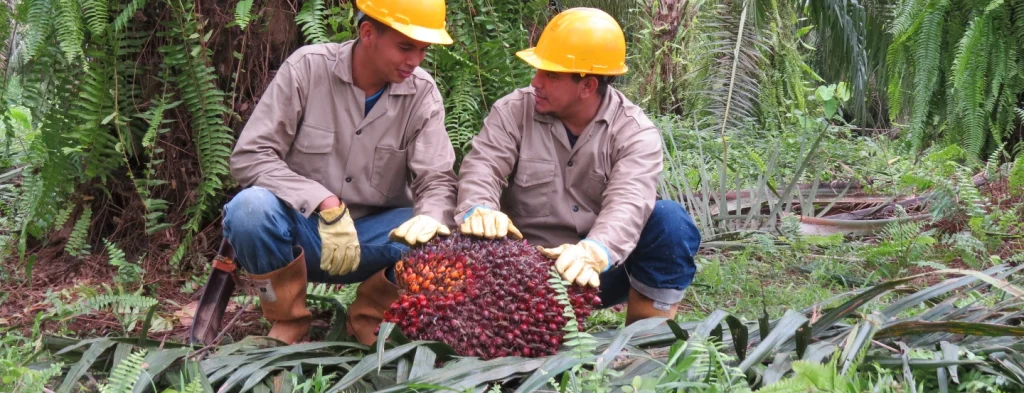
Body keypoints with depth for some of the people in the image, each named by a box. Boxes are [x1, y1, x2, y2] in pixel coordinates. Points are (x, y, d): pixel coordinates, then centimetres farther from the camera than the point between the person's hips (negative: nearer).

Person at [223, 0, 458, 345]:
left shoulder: (422, 93, -5)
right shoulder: (307, 67, -12)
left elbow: (437, 180, -9)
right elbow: (249, 157, -15)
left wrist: (430, 219, -34)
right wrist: (325, 204, -28)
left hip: (372, 237, 2)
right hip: (302, 229, -2)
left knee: (436, 237, -27)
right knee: (250, 207, -33)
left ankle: (369, 319, 2)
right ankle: (288, 321, -6)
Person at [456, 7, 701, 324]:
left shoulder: (635, 132, -9)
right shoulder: (513, 112, -2)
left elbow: (628, 202, -25)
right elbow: (482, 167, -16)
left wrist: (594, 252, -47)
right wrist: (478, 210, -41)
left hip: (602, 268, 0)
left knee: (670, 219, -25)